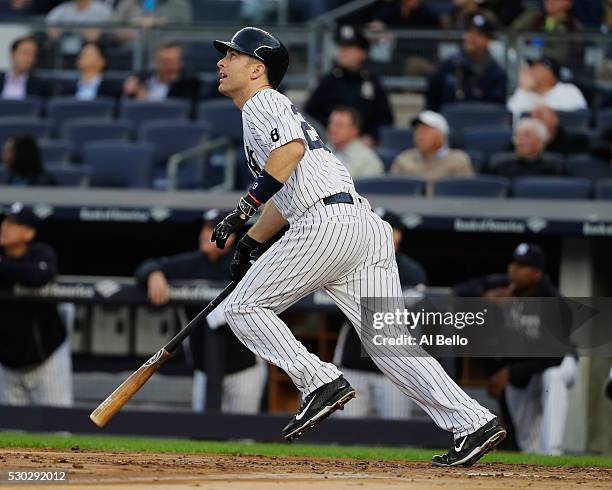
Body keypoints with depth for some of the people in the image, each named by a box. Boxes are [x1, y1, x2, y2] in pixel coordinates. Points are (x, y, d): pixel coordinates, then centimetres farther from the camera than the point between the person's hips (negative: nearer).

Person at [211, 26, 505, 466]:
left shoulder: (262, 103, 3)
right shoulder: (278, 111, 33)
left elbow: (292, 148, -18)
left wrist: (243, 209, -19)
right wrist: (251, 243, 41)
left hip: (328, 223, -9)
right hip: (369, 227, 9)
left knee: (243, 306, 2)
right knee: (389, 340, 1)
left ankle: (321, 383, -8)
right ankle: (472, 422, -12)